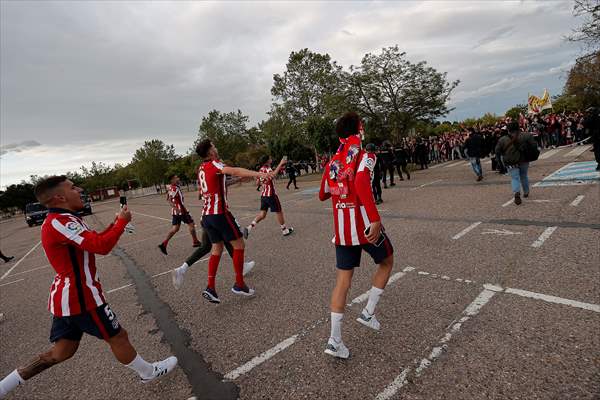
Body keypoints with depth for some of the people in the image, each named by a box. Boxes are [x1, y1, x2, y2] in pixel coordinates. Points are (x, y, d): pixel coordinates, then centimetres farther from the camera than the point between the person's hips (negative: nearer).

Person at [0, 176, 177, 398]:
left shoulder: (59, 220, 10)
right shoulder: (61, 221, -23)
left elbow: (93, 241, 17)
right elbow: (101, 246, -33)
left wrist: (115, 224, 5)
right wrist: (122, 221, -18)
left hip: (66, 297, 10)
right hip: (81, 297, -10)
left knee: (62, 351, 20)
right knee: (118, 337, 6)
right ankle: (149, 372, 24)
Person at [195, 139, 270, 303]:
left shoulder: (201, 168, 14)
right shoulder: (214, 164, -10)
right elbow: (234, 171, -30)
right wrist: (258, 174, -42)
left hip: (206, 214, 8)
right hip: (219, 213, -8)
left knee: (217, 249, 14)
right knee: (238, 244, 3)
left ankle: (210, 288, 11)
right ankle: (239, 285, 9)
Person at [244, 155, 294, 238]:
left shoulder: (261, 170, 13)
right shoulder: (267, 169, -13)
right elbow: (273, 174, -36)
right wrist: (280, 164, -33)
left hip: (263, 195, 8)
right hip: (270, 194, -8)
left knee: (262, 213, 8)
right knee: (279, 212, 7)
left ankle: (249, 227, -6)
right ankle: (285, 230, 19)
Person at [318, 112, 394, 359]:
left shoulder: (332, 163, 10)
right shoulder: (365, 157, -7)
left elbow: (323, 195, 19)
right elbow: (361, 184, -28)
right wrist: (375, 218, -30)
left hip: (341, 230, 5)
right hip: (365, 225, -5)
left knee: (343, 279, 11)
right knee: (386, 262, 23)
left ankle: (335, 340, 11)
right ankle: (368, 313, 23)